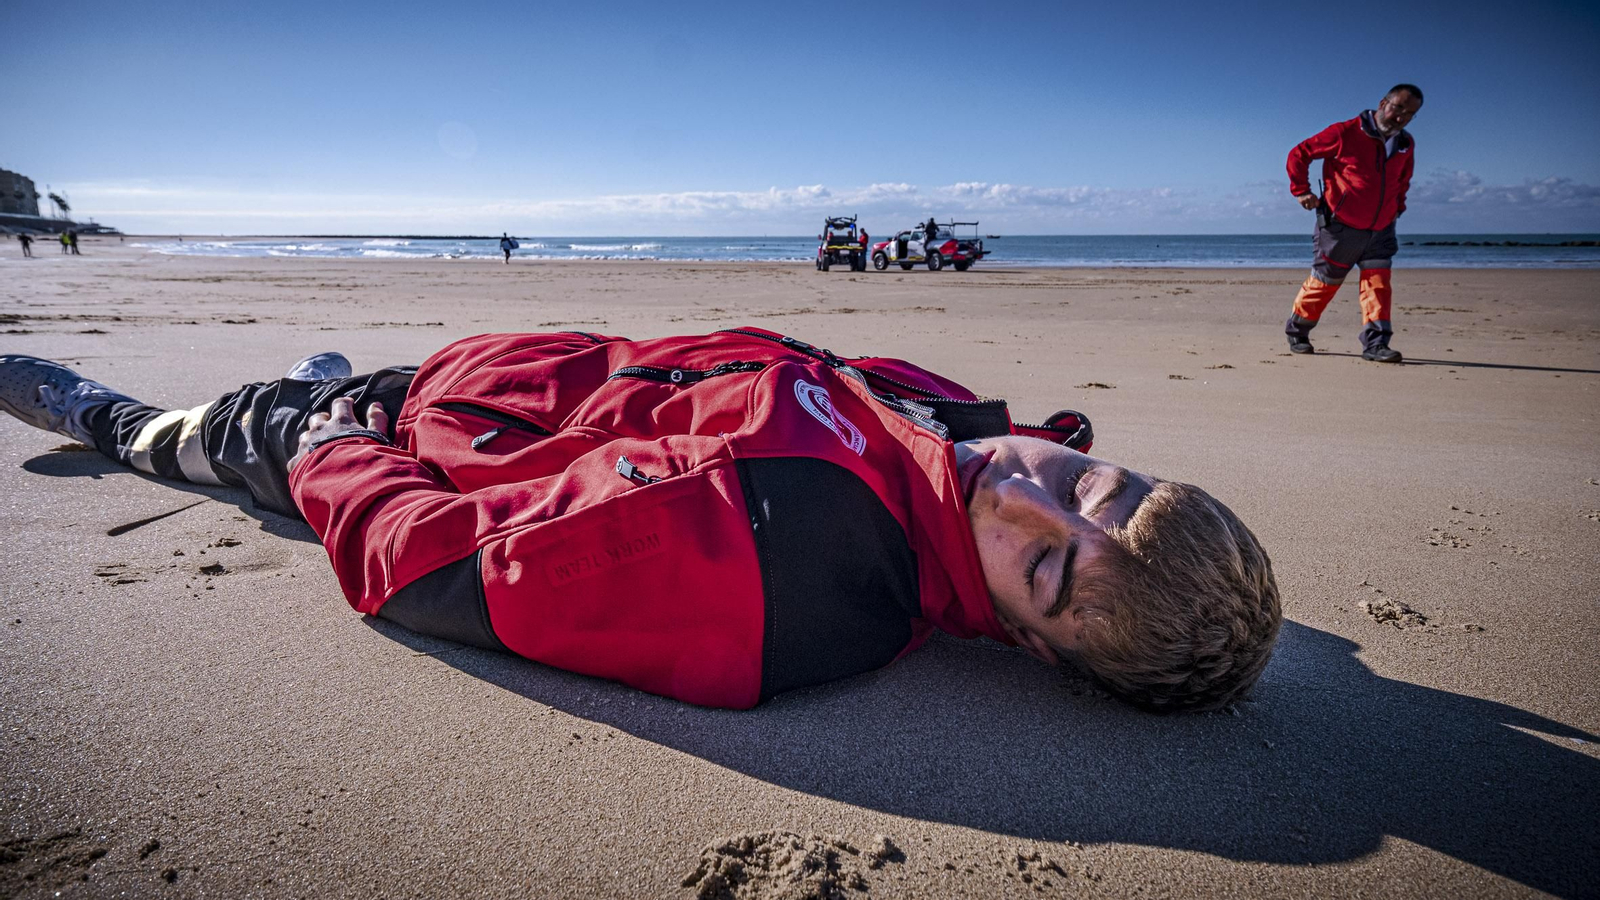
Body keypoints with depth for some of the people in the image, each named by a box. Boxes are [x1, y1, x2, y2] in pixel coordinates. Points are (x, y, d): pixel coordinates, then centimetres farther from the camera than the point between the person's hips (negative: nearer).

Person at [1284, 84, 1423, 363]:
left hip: (1380, 230, 5)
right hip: (1341, 227, -5)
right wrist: (1301, 191, -13)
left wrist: (1397, 206, 16)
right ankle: (1296, 332, 22)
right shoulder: (1346, 133, -11)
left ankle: (1375, 343, -10)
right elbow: (1299, 154, -6)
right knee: (1324, 282, 4)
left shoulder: (1406, 145, 9)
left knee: (1378, 281, -8)